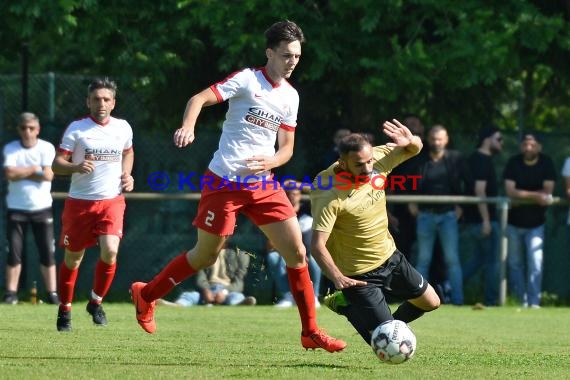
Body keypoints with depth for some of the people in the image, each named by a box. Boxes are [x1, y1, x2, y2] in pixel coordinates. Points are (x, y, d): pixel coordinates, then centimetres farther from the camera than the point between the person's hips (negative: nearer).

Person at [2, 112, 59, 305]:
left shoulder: (46, 148, -1)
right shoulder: (10, 149, 0)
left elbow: (48, 175, -14)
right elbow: (9, 174, -15)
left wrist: (21, 173, -10)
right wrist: (34, 169, -10)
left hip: (42, 208, 0)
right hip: (17, 208, 0)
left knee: (47, 252, -1)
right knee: (14, 252, -1)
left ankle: (52, 293, 5)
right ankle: (11, 293, 5)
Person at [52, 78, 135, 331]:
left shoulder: (123, 128, 5)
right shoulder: (77, 129, -6)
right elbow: (56, 164, -8)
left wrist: (127, 174, 8)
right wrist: (77, 167, -27)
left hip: (112, 201, 1)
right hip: (79, 202, -1)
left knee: (110, 251, -19)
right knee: (73, 258, 6)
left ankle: (96, 302, 3)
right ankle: (64, 310, 24)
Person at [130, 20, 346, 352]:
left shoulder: (291, 96, 10)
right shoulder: (247, 80, -8)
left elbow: (286, 148, 14)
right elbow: (200, 99, -16)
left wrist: (272, 161, -9)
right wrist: (188, 127, -36)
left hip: (263, 184, 6)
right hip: (224, 183, -5)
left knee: (296, 251, -4)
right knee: (206, 256, 3)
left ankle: (311, 332, 4)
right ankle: (146, 295, 26)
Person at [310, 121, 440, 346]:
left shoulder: (378, 160, -13)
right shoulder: (331, 197, -30)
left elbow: (415, 148, 4)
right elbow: (317, 245, -31)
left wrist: (410, 141, -21)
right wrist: (337, 278, -45)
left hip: (390, 257, 7)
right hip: (358, 275, -7)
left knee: (431, 302, 15)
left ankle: (391, 324, 38)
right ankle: (346, 305, 17)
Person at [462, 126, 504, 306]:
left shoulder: (474, 159, 16)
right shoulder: (483, 161, -14)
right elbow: (479, 190, -22)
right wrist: (486, 220, -23)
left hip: (472, 219, 10)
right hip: (484, 219, -10)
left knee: (477, 259, 16)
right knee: (492, 261, -1)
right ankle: (491, 300, 3)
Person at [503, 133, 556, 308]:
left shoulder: (546, 163, -5)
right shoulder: (513, 163, -6)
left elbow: (547, 192, -11)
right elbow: (510, 191, -15)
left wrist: (522, 196, -17)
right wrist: (535, 196, -23)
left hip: (535, 223, -2)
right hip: (514, 222, 2)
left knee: (535, 264, -12)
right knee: (515, 264, 6)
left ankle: (534, 302, -14)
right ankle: (521, 301, 14)